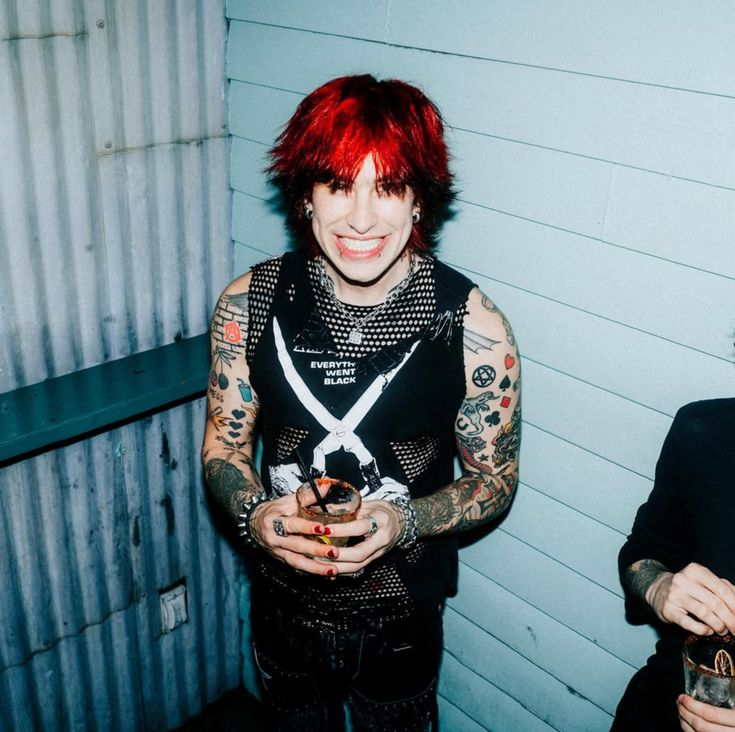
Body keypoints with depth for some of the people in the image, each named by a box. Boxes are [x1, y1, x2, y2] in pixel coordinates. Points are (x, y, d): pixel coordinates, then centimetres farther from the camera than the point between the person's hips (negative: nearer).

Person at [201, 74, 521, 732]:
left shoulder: (475, 327, -21)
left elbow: (495, 481, -10)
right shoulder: (250, 304, -15)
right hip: (283, 598, 2)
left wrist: (405, 520, -28)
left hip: (404, 615, -1)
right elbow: (224, 443, -3)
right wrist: (253, 511, -23)